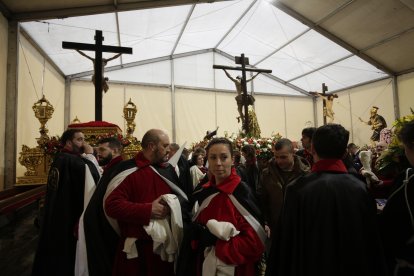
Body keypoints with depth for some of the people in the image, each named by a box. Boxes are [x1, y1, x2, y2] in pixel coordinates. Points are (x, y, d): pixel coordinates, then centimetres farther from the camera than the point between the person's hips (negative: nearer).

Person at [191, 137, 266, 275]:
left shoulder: (242, 192, -16)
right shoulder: (203, 191, 0)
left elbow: (255, 241, -18)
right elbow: (196, 227, 9)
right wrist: (199, 232, -12)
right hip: (205, 264, 5)